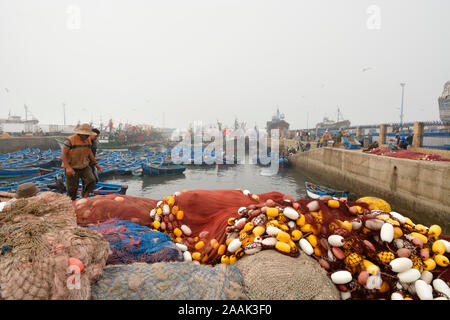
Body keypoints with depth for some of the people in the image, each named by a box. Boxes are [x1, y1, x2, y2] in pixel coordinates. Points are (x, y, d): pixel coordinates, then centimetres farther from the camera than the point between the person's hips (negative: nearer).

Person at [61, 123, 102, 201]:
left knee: (91, 180, -18)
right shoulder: (70, 140, -16)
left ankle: (85, 197, 0)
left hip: (84, 167, 4)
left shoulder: (88, 140, 1)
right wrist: (68, 167, -31)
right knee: (72, 189, 6)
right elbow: (63, 154, -20)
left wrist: (96, 164, 9)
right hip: (72, 168, -4)